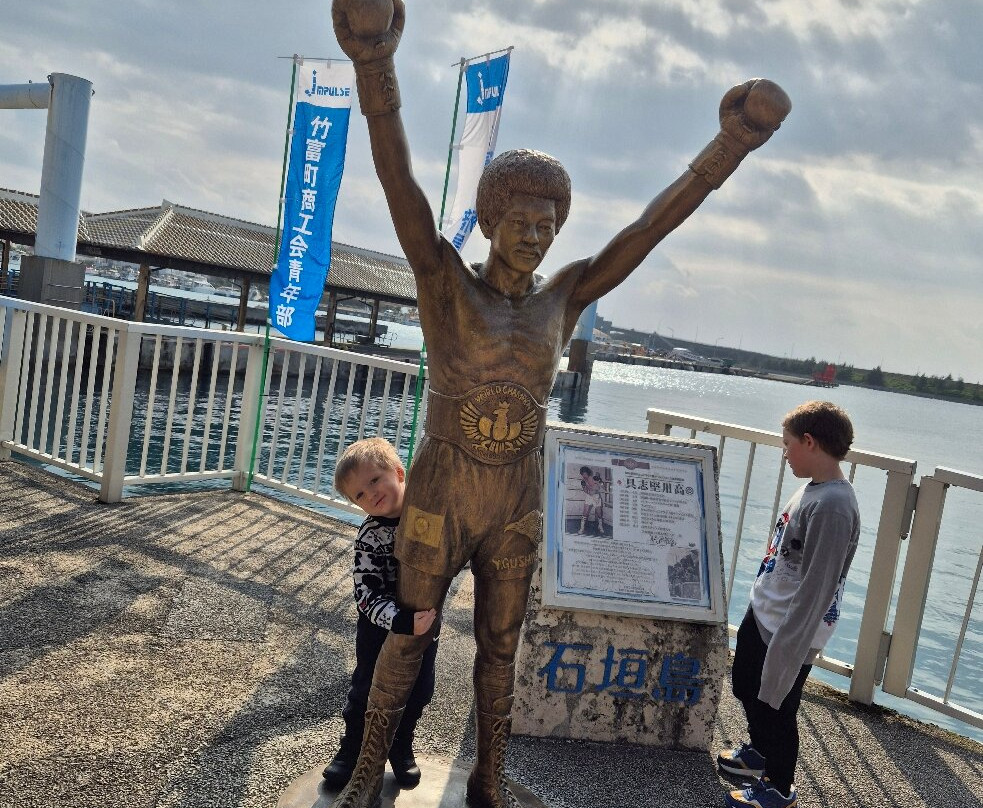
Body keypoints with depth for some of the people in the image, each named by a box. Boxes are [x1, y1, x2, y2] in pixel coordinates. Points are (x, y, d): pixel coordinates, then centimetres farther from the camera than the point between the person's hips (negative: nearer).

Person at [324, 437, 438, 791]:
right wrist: (402, 622, -38)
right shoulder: (369, 538, -24)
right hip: (381, 626, -3)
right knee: (368, 689, 11)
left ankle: (401, 747, 41)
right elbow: (366, 595, -27)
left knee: (417, 692, 17)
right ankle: (352, 748, 36)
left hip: (426, 621, 3)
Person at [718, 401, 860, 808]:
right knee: (746, 687, 24)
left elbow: (817, 587, -25)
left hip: (789, 631, -9)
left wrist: (789, 644, -21)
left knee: (774, 705, 8)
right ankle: (760, 752, 47)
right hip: (762, 614, 9)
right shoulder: (814, 488, 3)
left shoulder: (832, 505, -26)